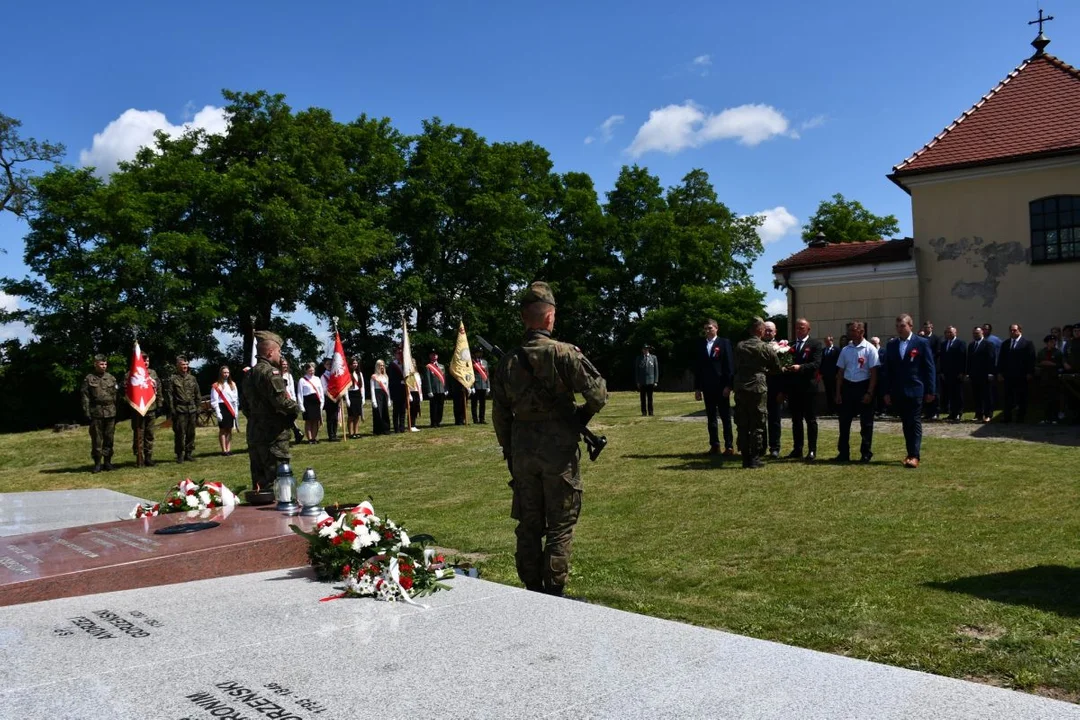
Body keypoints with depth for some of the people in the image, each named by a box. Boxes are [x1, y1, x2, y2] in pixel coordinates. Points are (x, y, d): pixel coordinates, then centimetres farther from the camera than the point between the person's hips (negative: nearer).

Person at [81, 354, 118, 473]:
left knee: (109, 439, 5)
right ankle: (97, 463, 6)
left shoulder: (111, 378, 10)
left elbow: (115, 395, 10)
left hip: (110, 413, 2)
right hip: (96, 413, -2)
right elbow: (85, 397, 0)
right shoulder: (89, 379, 2)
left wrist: (117, 412, 7)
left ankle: (107, 462, 13)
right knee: (96, 439, 1)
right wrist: (87, 412, -6)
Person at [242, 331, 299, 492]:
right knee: (275, 483, -6)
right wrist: (295, 408, -5)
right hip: (273, 436, -9)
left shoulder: (249, 374, 15)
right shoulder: (270, 372, -14)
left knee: (258, 481, 14)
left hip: (254, 435, 9)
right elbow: (281, 401, -22)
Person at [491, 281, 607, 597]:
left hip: (522, 452, 4)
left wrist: (509, 452, 17)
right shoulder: (564, 354, -12)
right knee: (560, 526, 6)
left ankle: (532, 591, 20)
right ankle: (553, 592, 7)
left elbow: (499, 414, 7)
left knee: (528, 525, 13)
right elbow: (598, 394, -13)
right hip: (560, 451, -4)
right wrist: (582, 415, 7)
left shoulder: (508, 362, 3)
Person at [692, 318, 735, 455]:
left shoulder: (724, 343, -1)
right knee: (711, 417, 7)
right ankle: (714, 445, 12)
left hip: (721, 386, -4)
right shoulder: (700, 345, 10)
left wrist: (728, 385, -13)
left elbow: (729, 365, -6)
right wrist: (697, 388, 6)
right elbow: (697, 367, 10)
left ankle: (729, 446, 2)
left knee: (725, 417, 0)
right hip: (707, 387, 4)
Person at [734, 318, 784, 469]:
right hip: (758, 388, -4)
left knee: (743, 425, 8)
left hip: (740, 388, 4)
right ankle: (754, 459, 3)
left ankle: (745, 458, 11)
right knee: (757, 426, 3)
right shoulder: (766, 348, -6)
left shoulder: (739, 346, 6)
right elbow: (777, 368, 4)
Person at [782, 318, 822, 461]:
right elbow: (786, 364, 13)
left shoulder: (815, 344, -1)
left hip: (808, 387, -4)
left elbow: (817, 363, -13)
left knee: (811, 420, 1)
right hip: (793, 388, 4)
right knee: (796, 420, 9)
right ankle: (797, 449, 15)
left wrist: (800, 367, -26)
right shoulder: (790, 345, 12)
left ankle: (812, 451, 4)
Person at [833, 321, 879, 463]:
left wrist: (869, 393, -14)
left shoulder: (870, 349, -7)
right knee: (844, 421, 6)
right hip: (848, 386, 5)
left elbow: (874, 372, -9)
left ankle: (866, 454, 13)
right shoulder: (845, 350, 8)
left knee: (866, 422, 4)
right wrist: (838, 392, 7)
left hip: (863, 387, -5)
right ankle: (843, 453, 13)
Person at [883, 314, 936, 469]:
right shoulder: (891, 345, 10)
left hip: (915, 390, -4)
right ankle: (910, 453, 16)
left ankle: (915, 456, -7)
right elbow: (888, 370, 10)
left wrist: (931, 390, -6)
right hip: (898, 392, 4)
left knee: (915, 423, -4)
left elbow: (930, 368, -2)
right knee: (906, 424, 9)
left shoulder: (922, 343, -1)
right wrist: (887, 392, 5)